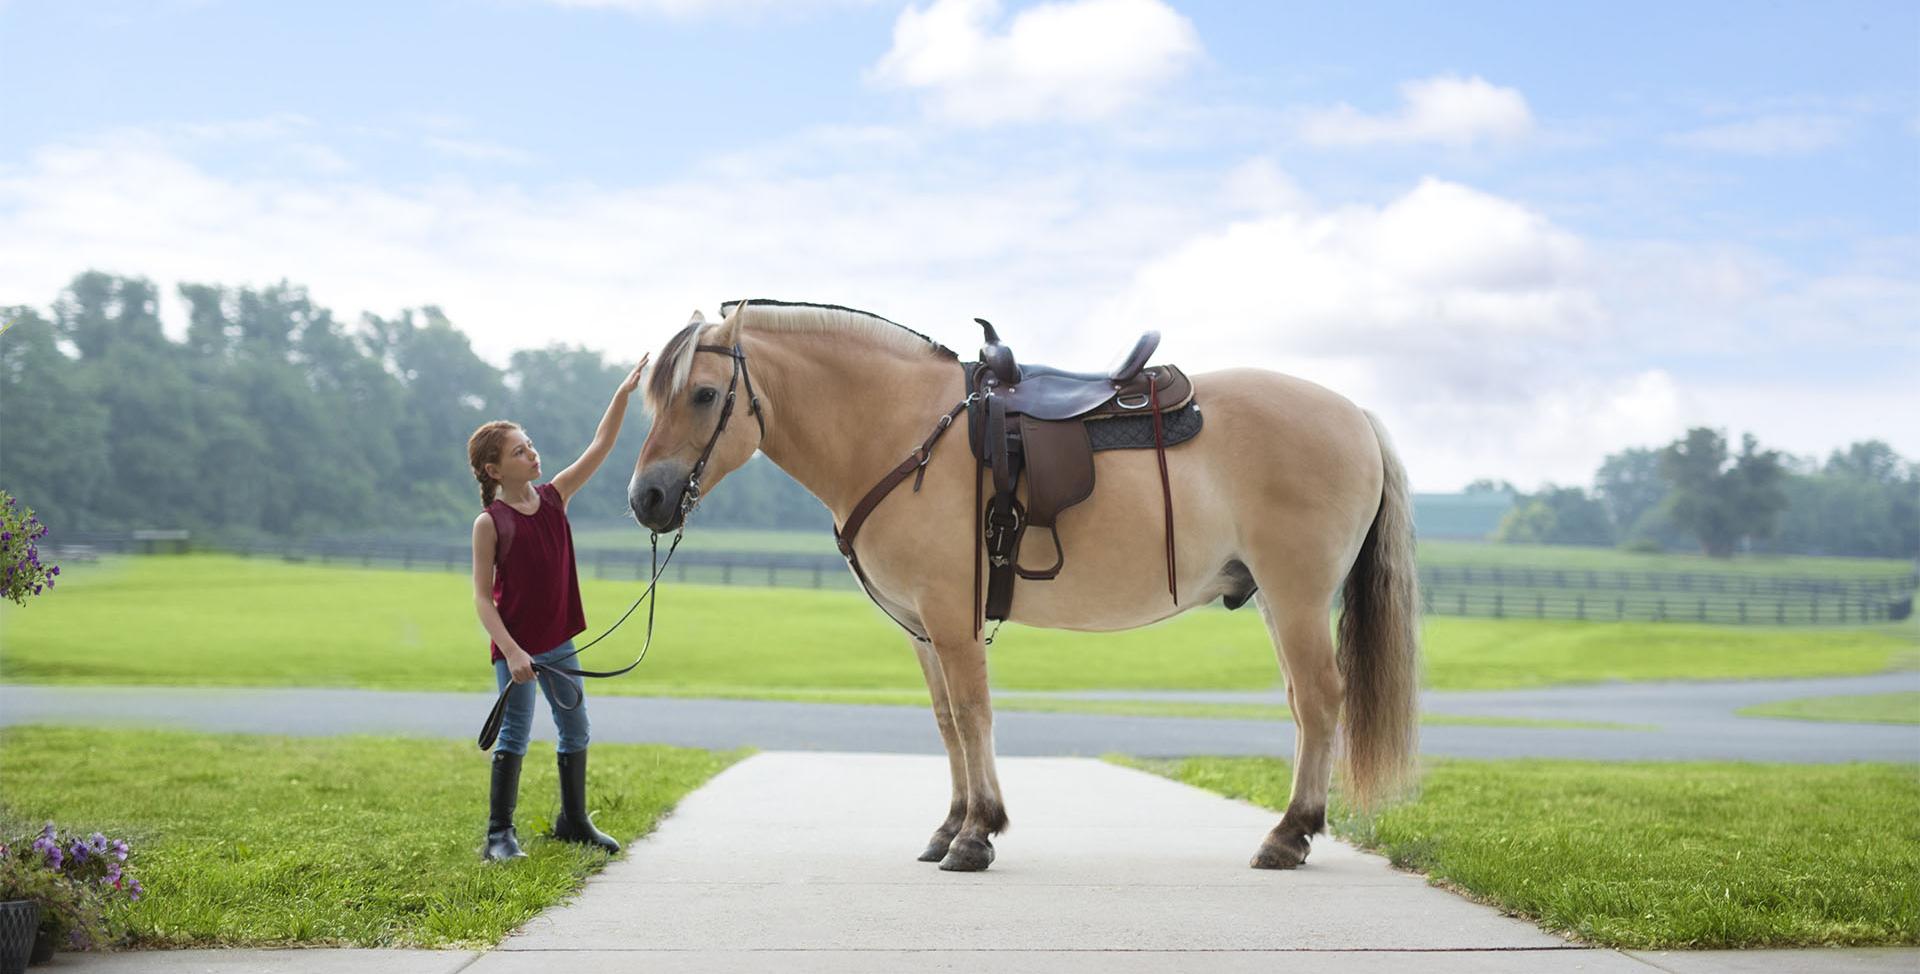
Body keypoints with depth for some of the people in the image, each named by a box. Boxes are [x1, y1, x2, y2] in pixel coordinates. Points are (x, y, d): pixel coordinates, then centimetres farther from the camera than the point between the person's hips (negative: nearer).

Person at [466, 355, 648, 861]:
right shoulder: (490, 523, -12)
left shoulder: (554, 497, 2)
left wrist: (623, 394, -10)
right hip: (515, 643, -6)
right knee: (515, 734, -3)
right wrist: (511, 651, -21)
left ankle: (573, 820, 28)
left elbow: (600, 446, 0)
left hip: (558, 639, 6)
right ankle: (499, 833, 5)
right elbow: (482, 597, -13)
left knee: (575, 730, 13)